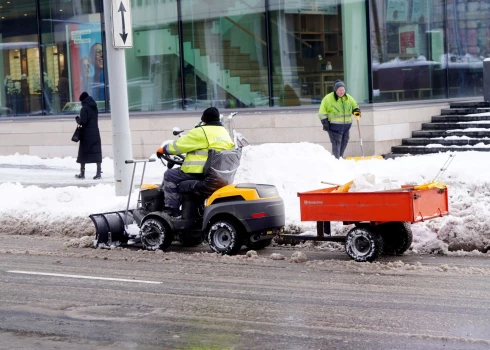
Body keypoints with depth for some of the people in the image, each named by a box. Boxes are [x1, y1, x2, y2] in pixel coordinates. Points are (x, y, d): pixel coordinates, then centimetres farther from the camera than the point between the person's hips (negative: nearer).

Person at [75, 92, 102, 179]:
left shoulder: (84, 109, -12)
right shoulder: (95, 108, 9)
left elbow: (83, 121, -18)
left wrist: (77, 119, 2)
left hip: (87, 134, -6)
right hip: (95, 133, 6)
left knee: (83, 153, 4)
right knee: (97, 152, 4)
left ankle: (82, 173, 9)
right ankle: (98, 172, -1)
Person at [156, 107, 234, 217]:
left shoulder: (201, 132, -12)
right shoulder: (225, 133, 14)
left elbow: (180, 145, -9)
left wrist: (164, 149, 8)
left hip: (199, 173, -9)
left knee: (169, 175, 4)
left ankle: (172, 209, -1)